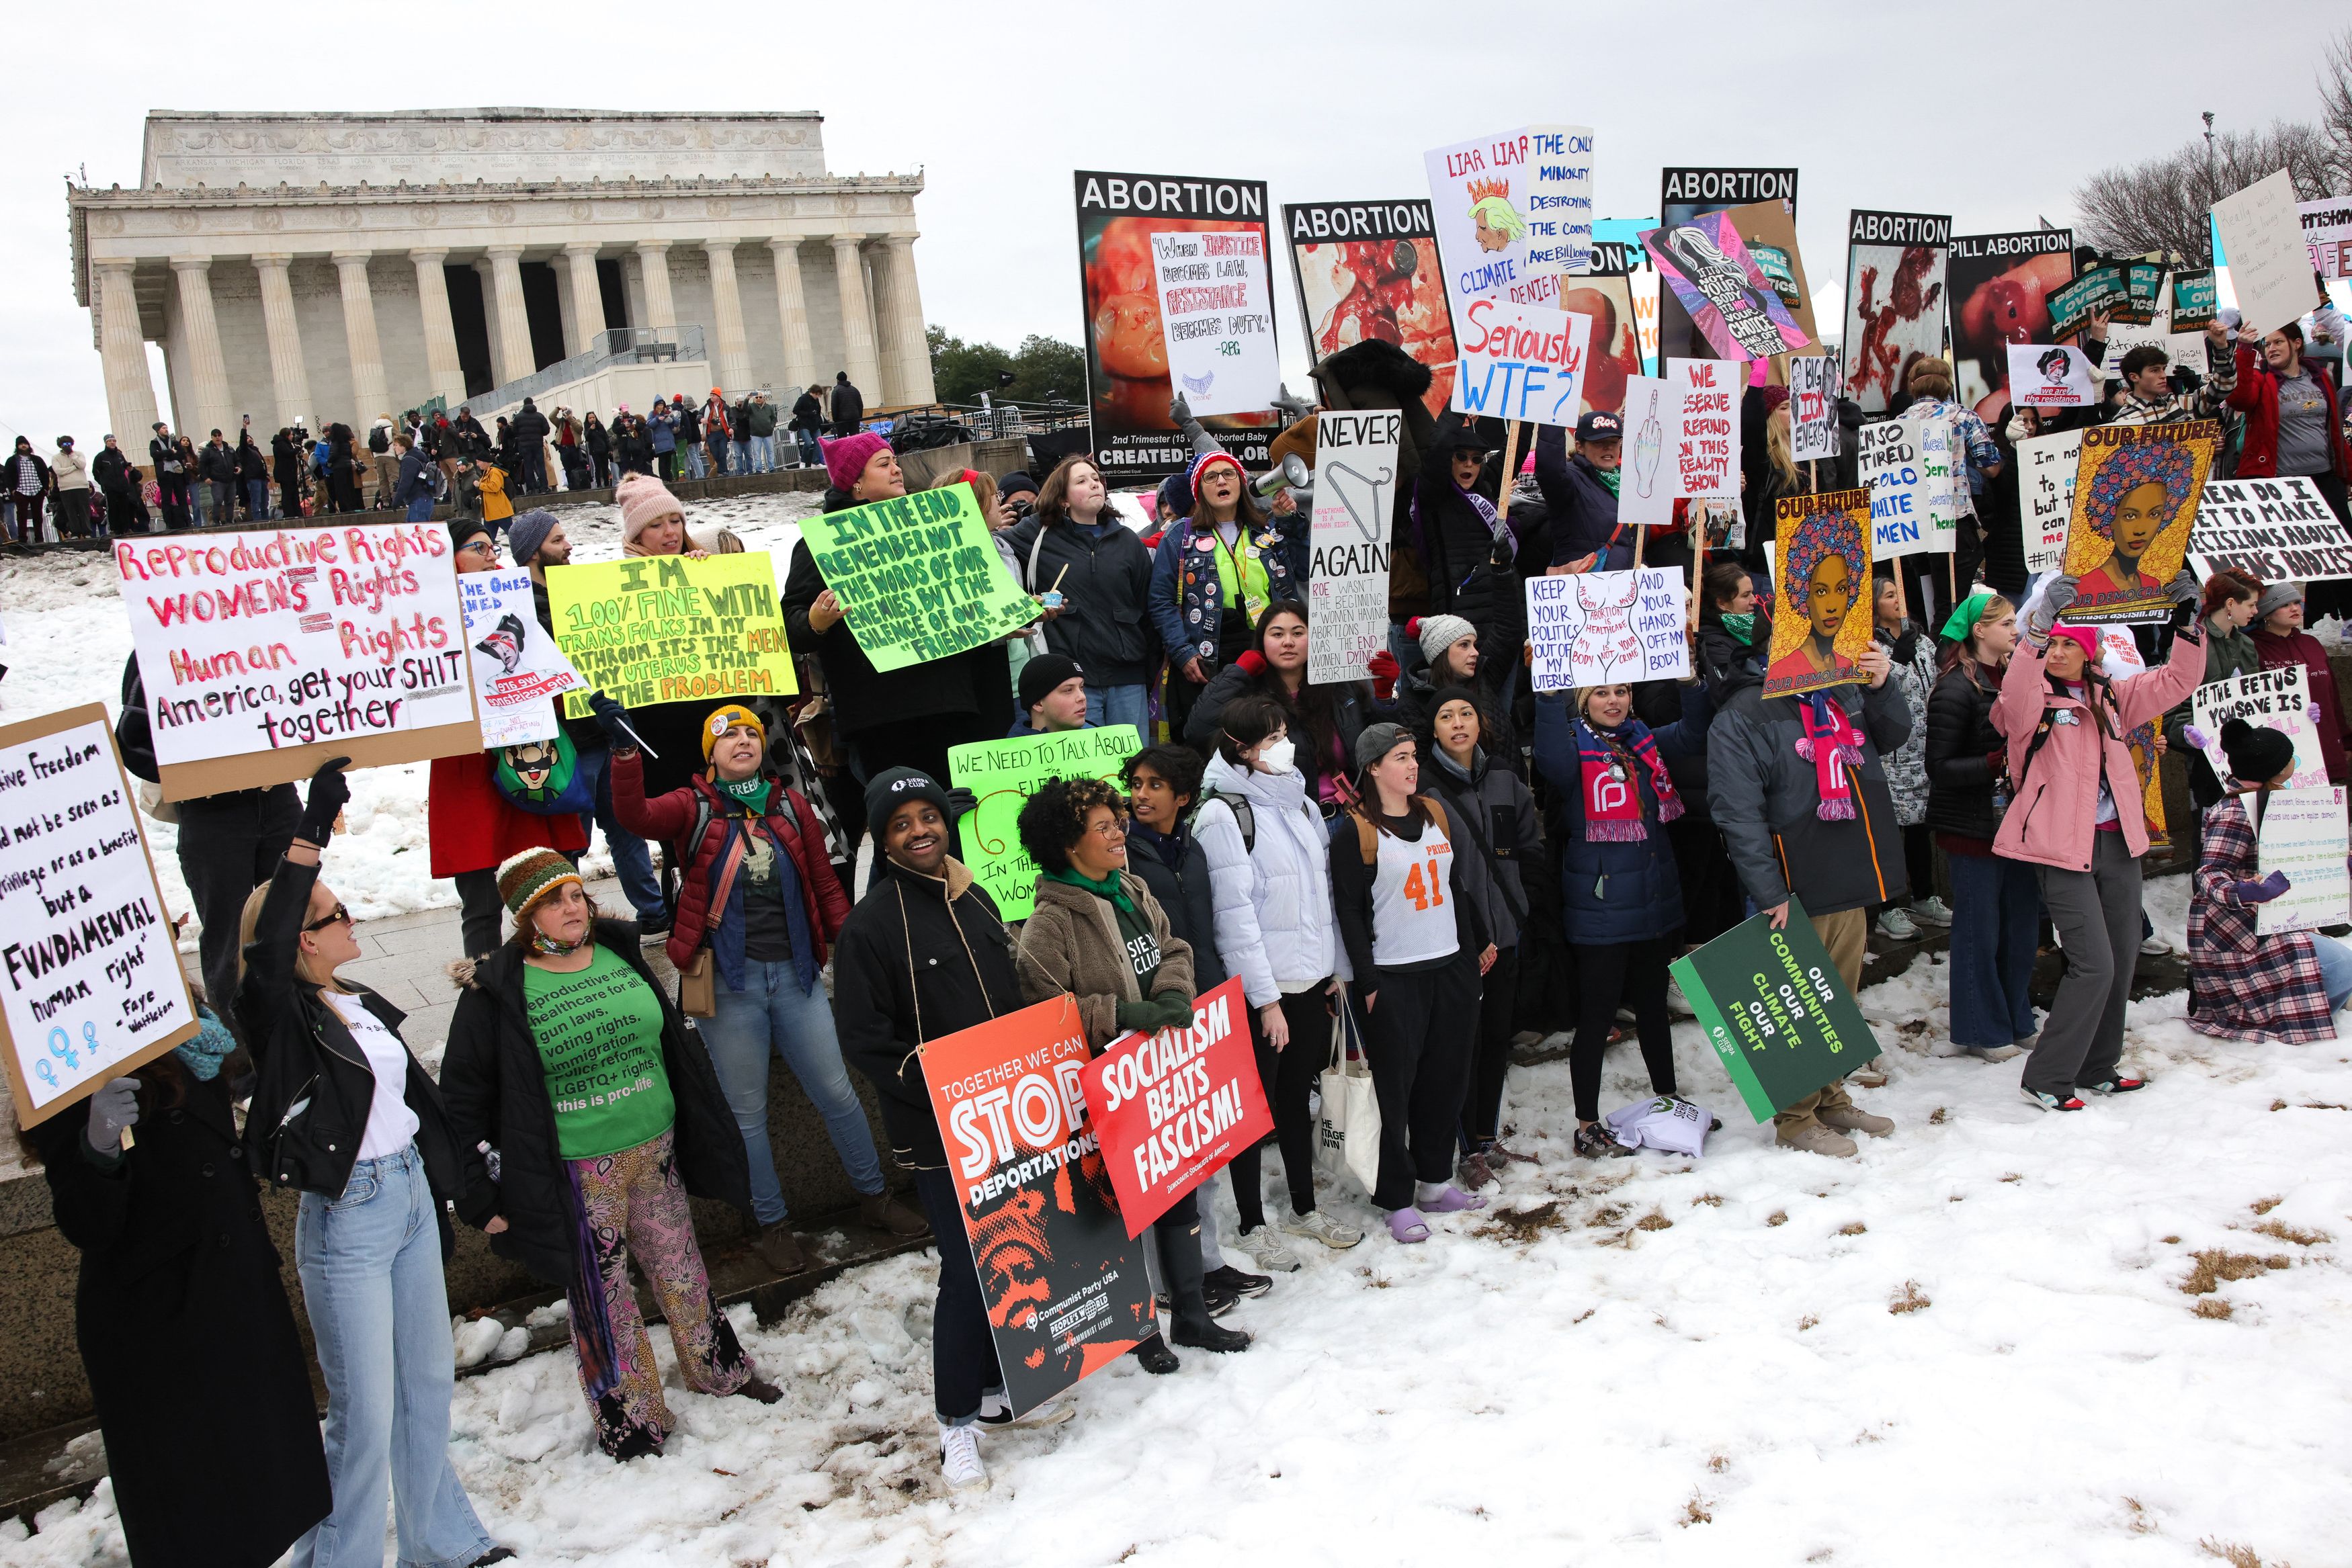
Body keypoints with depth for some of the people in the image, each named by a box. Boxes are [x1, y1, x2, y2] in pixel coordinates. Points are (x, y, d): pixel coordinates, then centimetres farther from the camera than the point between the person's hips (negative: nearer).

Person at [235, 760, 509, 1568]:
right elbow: (267, 948, -37)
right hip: (347, 1219, -8)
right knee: (366, 1416, -1)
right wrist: (310, 831, -41)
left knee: (430, 1378, 19)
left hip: (412, 1197, 8)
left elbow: (422, 1100, 16)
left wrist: (476, 1190, 20)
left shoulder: (363, 1006, 8)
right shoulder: (278, 1018, -14)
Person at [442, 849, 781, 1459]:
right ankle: (631, 1417, 22)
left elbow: (672, 1038, 15)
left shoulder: (621, 955, 3)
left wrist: (702, 1129, 18)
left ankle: (719, 1369, 37)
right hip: (578, 1172, -4)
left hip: (656, 1147, 5)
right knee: (601, 1294, 7)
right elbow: (463, 1092, -4)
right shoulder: (497, 992, -11)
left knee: (680, 1269, 18)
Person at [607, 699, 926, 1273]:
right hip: (729, 983, -2)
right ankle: (772, 1225, 22)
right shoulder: (693, 807, -1)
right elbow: (635, 815, -22)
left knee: (836, 1092, 9)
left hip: (795, 974, 2)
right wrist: (624, 748, -35)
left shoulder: (792, 807, 6)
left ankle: (875, 1197, 26)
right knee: (747, 1111, 8)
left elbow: (825, 886, 10)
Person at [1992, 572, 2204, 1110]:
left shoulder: (2109, 697, 13)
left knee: (2123, 958, 12)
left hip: (2117, 842, 7)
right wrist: (2037, 627, -39)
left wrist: (2187, 622, 1)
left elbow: (2177, 682, 15)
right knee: (2093, 964, -12)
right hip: (2062, 847, -7)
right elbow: (2015, 697, -29)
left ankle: (2096, 1069, 26)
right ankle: (2044, 1079, -2)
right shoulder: (2033, 699, -6)